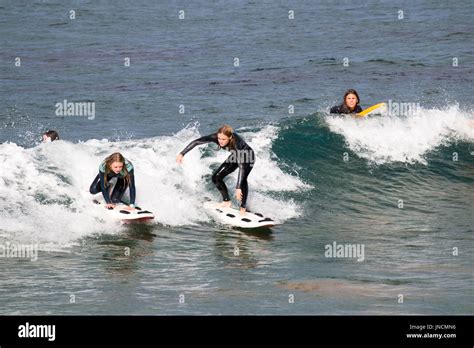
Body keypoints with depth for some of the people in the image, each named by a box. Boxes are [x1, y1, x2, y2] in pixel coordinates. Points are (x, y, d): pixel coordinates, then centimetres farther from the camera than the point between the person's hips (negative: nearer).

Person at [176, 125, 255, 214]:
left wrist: (238, 188, -51)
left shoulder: (237, 143, -43)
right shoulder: (216, 137, -30)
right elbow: (196, 142, -21)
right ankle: (226, 201, 16)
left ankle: (243, 208, -11)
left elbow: (242, 167, -46)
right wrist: (182, 153, -27)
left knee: (242, 179, -27)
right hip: (235, 156, 6)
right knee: (216, 177, -3)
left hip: (248, 157, -6)